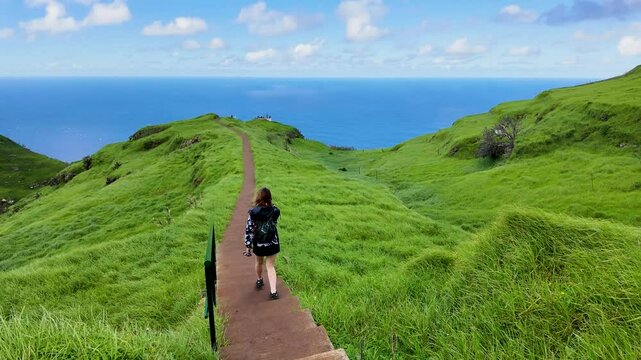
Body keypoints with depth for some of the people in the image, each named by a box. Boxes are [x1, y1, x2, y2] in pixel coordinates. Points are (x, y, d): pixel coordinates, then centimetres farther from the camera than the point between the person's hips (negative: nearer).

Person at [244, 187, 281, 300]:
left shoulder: (253, 212, -17)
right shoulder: (275, 211, -13)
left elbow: (249, 229, -13)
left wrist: (248, 245, -5)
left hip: (258, 243, 0)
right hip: (272, 243, 0)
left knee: (259, 263, 26)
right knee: (271, 266, 9)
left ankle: (259, 280, 51)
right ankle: (273, 291, -2)